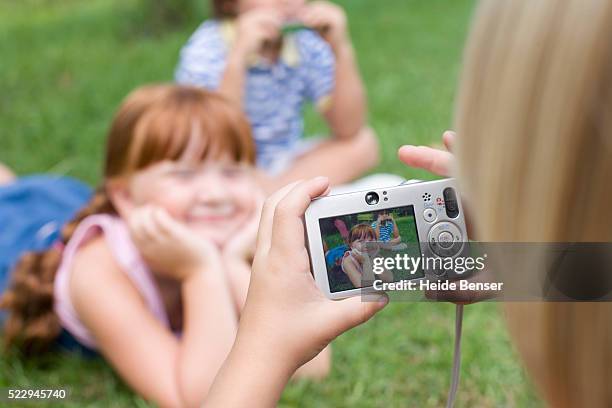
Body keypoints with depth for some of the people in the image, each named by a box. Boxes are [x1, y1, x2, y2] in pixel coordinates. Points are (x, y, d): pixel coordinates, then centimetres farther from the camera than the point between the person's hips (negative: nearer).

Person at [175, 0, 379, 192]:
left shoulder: (306, 43, -6)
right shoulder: (207, 49, -18)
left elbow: (349, 130, -13)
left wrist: (341, 48, -23)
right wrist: (237, 59, -37)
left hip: (281, 166, 5)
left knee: (363, 143, -15)